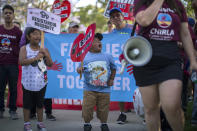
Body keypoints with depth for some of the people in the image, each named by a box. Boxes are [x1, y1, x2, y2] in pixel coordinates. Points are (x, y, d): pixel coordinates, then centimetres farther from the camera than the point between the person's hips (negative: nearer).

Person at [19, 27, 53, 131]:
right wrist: (35, 58, -22)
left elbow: (50, 64, -2)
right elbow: (21, 62, -18)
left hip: (41, 82, 2)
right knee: (27, 104, 5)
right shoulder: (24, 48, -4)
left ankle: (40, 122, 23)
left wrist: (46, 54, -17)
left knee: (40, 103, 12)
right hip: (28, 82, -2)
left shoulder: (44, 50, 3)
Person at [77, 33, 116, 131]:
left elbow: (113, 68, 18)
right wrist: (79, 69, -21)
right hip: (89, 89, -2)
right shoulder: (84, 57, -1)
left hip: (104, 89, 2)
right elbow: (79, 69, 1)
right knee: (87, 108, -2)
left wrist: (111, 79, 10)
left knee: (103, 108, 7)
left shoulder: (108, 57, 7)